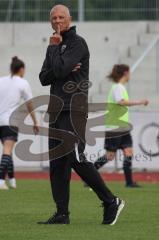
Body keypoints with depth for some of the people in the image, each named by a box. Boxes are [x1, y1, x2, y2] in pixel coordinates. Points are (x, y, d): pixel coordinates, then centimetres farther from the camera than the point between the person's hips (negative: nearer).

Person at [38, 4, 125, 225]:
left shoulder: (78, 43, -6)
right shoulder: (54, 47, 19)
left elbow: (60, 69, -19)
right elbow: (44, 78, 10)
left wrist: (54, 48, -3)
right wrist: (64, 70, -8)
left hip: (74, 108, -8)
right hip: (56, 108, 8)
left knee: (75, 157, -15)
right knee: (57, 161, 4)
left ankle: (111, 202, -7)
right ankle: (62, 214, 5)